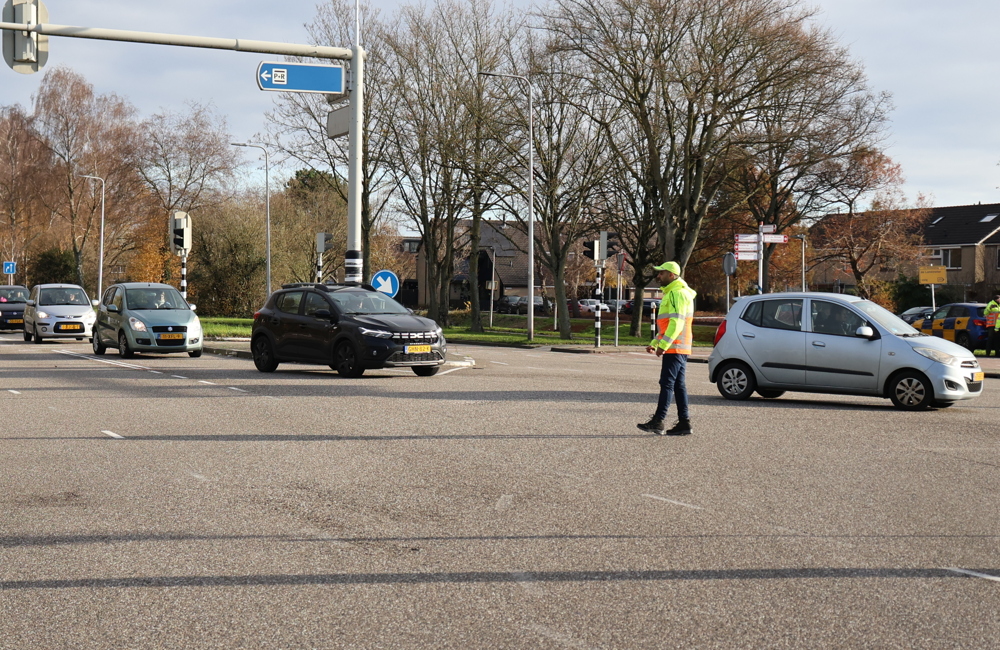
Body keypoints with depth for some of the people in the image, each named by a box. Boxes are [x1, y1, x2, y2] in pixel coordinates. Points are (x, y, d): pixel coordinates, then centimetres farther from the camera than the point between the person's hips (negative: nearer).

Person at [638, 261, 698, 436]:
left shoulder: (677, 293, -12)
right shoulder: (671, 292, 23)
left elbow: (676, 322, -22)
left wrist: (663, 345, -25)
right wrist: (654, 343, 25)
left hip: (674, 348, -11)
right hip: (680, 349, 11)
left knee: (667, 383, -11)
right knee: (678, 385, 9)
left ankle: (658, 422, -14)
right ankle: (684, 423, 9)